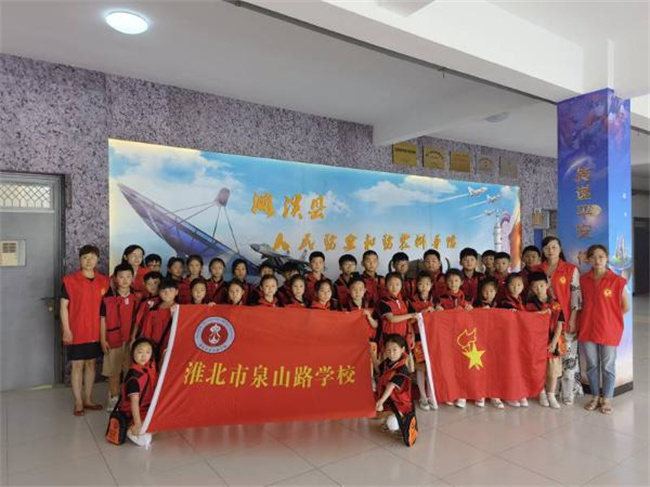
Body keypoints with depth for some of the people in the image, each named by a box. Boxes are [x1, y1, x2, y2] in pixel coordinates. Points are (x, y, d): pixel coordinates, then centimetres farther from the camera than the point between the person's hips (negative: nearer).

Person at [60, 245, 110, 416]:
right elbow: (64, 306, -7)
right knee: (78, 365, 4)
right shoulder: (70, 280, -7)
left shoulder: (104, 281, 3)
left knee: (91, 363, 12)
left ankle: (88, 399, 25)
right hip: (76, 331, -4)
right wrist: (66, 330, -11)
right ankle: (78, 403, 15)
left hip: (95, 331, 4)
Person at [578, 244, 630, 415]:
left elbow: (626, 307, -2)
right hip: (587, 329, 3)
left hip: (609, 330, -3)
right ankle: (595, 397, 28)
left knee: (608, 367, 9)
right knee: (591, 365, 13)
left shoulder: (617, 281, -8)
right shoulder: (583, 280, 2)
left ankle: (607, 400, 24)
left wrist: (608, 316, 0)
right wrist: (591, 315, 2)